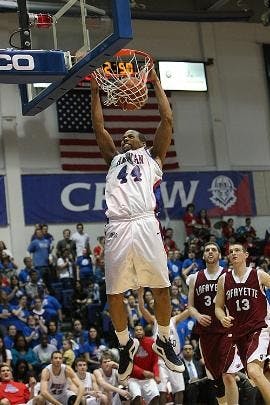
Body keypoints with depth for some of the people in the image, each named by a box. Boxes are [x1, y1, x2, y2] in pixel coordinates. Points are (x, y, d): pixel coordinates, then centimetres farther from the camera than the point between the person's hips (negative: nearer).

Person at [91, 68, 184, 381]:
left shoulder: (152, 156, 21)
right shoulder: (114, 159, 29)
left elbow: (167, 120, 15)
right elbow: (98, 127, 26)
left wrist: (156, 83, 19)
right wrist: (95, 91, 26)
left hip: (145, 225, -2)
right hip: (117, 229, 3)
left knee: (161, 287, -2)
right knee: (114, 294, 2)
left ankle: (163, 341, 17)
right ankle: (126, 345, 21)